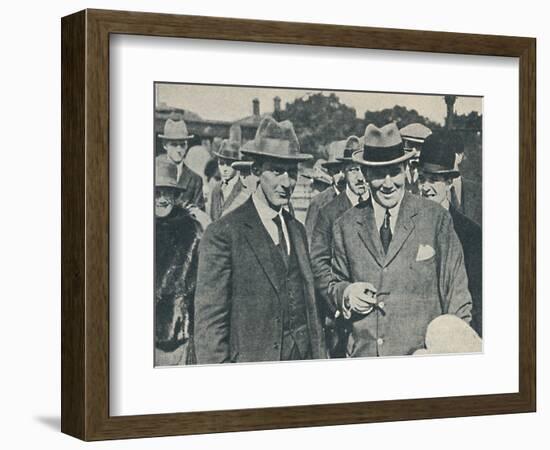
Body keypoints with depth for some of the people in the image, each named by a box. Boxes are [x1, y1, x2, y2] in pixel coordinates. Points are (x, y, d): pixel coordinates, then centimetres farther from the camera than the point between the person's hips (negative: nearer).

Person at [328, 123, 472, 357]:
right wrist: (346, 293, -4)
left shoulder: (436, 219, -1)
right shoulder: (346, 226, 7)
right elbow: (336, 283, 17)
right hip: (364, 354, 3)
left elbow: (456, 293, 0)